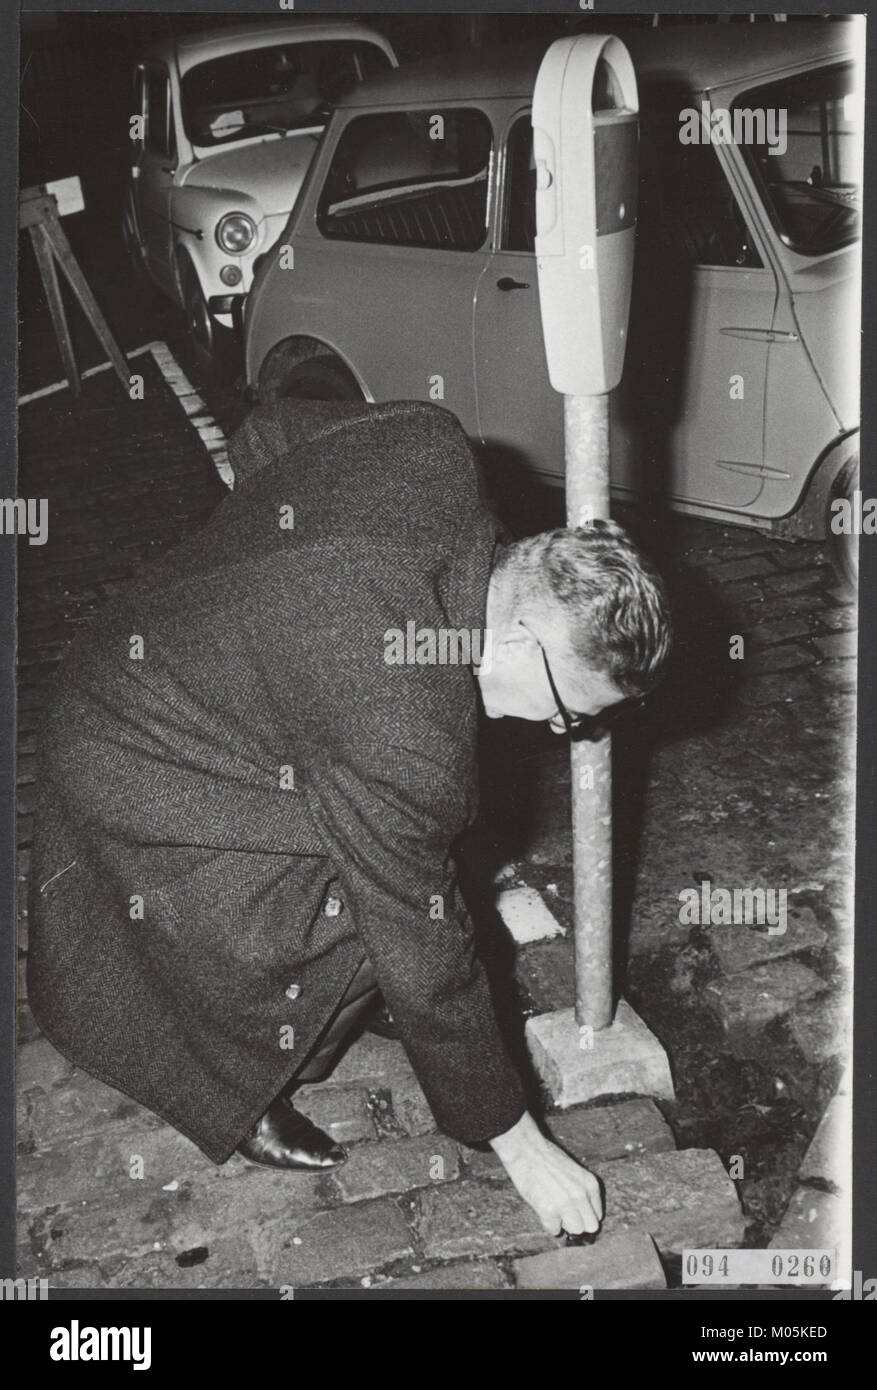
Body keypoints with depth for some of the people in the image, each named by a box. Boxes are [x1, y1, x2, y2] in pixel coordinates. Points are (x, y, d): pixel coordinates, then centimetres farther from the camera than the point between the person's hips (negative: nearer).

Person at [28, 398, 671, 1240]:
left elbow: (260, 436, 2)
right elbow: (423, 959, -24)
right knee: (367, 921, -13)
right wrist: (517, 1145, -10)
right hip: (135, 783, -9)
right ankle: (234, 1094, 11)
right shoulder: (405, 735, -36)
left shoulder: (428, 444, -17)